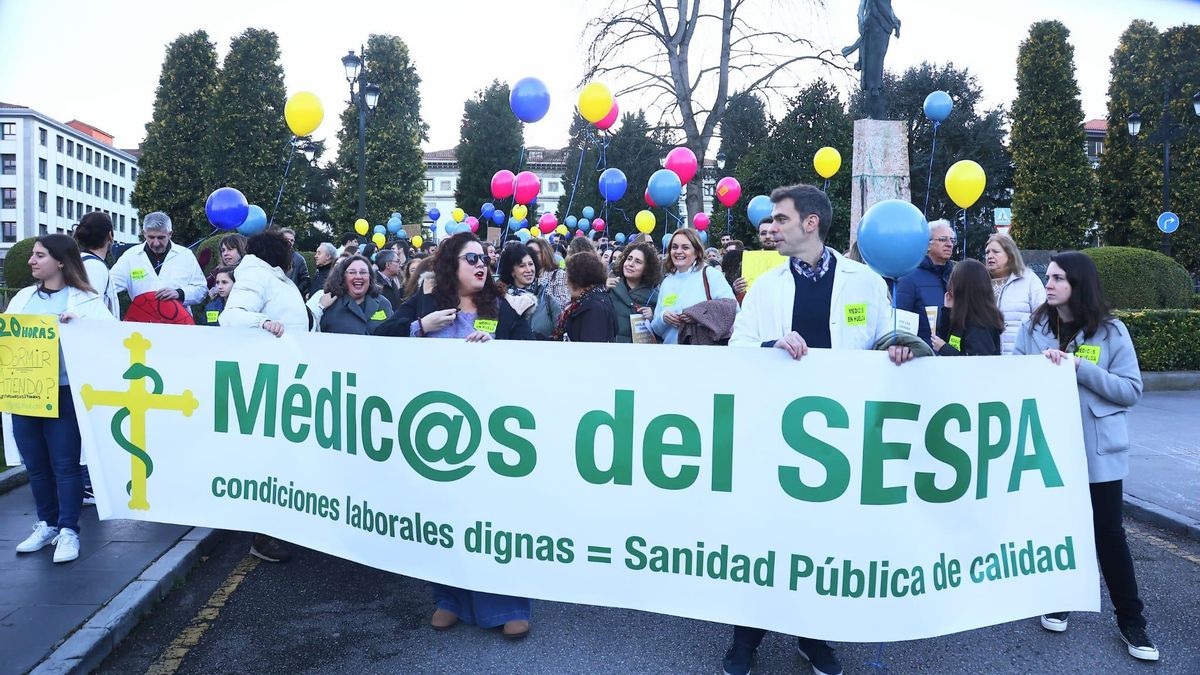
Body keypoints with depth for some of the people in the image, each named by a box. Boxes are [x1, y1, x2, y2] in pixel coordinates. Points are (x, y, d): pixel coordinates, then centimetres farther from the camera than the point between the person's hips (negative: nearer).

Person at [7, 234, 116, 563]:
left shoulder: (84, 300, -1)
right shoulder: (23, 297, 15)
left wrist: (79, 320, -26)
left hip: (63, 392, -5)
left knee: (65, 464, -1)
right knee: (35, 464, 12)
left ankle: (68, 531, 8)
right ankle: (47, 524, 26)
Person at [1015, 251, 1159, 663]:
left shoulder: (1111, 331, -4)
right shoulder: (1033, 327, 2)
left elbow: (1131, 391, -8)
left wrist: (1081, 368, -18)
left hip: (1098, 449, -2)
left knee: (1108, 532, 4)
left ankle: (1131, 621, 19)